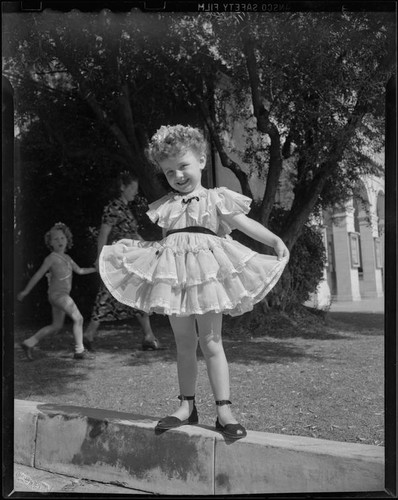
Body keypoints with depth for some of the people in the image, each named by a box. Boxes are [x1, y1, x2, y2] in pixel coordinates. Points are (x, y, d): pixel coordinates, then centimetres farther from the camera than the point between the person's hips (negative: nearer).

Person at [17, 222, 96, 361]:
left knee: (56, 326, 15)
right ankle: (79, 351, -7)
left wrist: (96, 269, 22)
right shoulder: (51, 258, -6)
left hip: (63, 295, 9)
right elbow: (38, 275, -5)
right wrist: (25, 291, -3)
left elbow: (79, 270, 26)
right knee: (78, 318, -13)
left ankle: (28, 343, 23)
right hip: (57, 294, -9)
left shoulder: (67, 258, 16)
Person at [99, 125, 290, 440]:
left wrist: (275, 240, -15)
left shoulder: (215, 199, 5)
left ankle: (224, 409, 4)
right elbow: (152, 241, 20)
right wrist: (123, 250, 13)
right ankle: (187, 405, 21)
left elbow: (245, 223, -3)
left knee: (211, 341, -4)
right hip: (173, 274, 4)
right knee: (184, 343, 10)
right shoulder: (165, 206, 16)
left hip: (206, 274, -4)